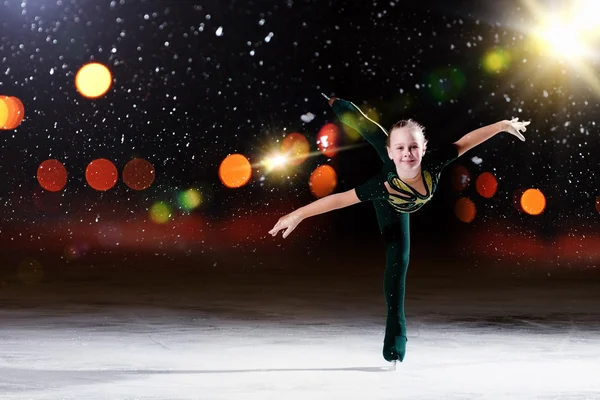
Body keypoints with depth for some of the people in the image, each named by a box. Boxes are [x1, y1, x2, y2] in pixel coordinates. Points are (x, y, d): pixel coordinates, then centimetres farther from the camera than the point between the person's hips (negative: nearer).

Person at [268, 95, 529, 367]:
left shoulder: (432, 165, -46)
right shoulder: (383, 185, -50)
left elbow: (466, 140, -34)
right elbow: (340, 199, -43)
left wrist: (503, 125, -24)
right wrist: (298, 214, -43)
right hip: (389, 207, -5)